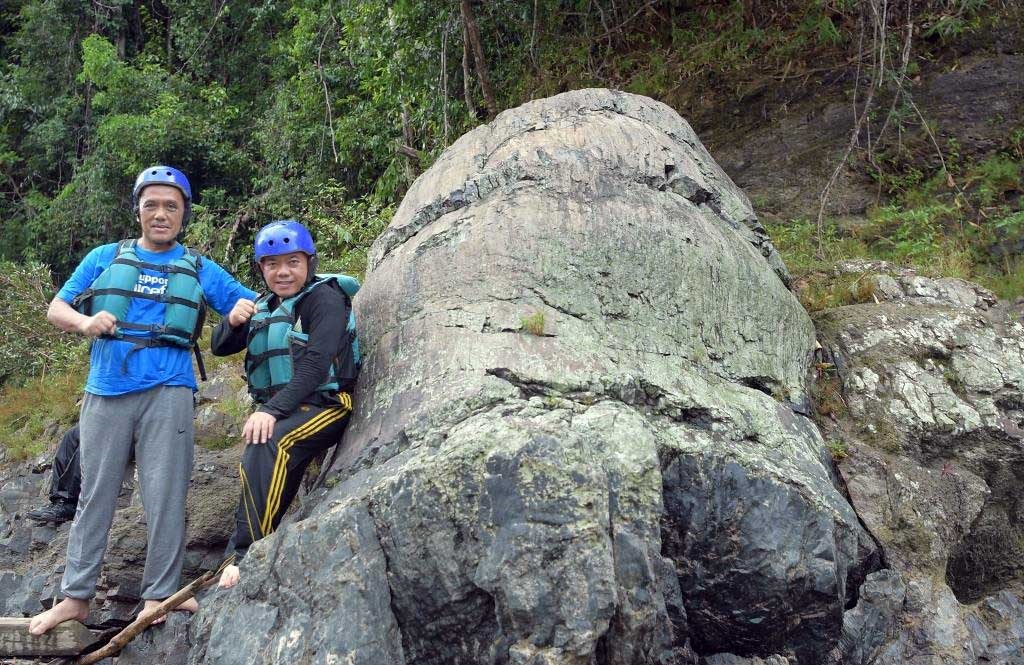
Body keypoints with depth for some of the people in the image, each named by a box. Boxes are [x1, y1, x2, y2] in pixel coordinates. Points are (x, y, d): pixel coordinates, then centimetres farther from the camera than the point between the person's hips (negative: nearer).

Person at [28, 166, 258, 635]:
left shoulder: (200, 270, 13)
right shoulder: (104, 258, 13)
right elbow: (56, 309, 11)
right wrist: (84, 322, -12)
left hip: (167, 392, -1)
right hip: (106, 391, 1)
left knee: (165, 495, -3)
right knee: (95, 493, 4)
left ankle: (160, 595, 3)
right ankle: (76, 596, 11)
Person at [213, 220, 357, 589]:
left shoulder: (325, 298, -7)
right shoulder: (267, 307, 16)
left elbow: (316, 365, -18)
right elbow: (220, 348, 16)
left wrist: (272, 410, -27)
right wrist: (233, 322, -7)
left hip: (323, 403, -8)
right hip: (277, 410, 8)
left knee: (269, 447, -31)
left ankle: (248, 553, -31)